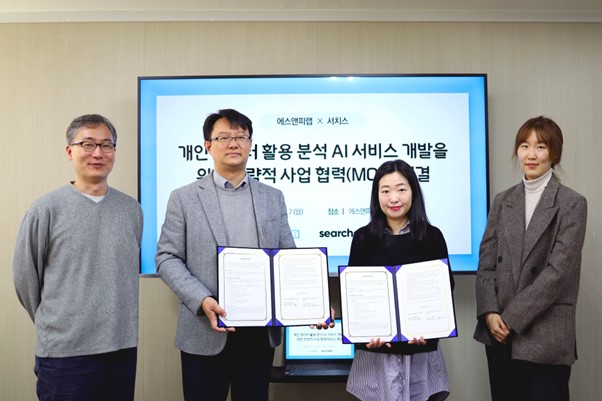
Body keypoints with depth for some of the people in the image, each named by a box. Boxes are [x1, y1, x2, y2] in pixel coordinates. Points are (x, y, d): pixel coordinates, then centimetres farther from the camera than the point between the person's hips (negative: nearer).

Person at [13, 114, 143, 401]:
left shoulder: (132, 209, 4)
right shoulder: (47, 209, -7)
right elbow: (25, 278, 0)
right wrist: (55, 323, 8)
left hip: (123, 346, 4)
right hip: (65, 351, -3)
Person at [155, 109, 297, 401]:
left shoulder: (273, 198, 10)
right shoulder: (184, 198, 2)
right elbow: (167, 258, -3)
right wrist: (202, 300, -17)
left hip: (261, 332, 3)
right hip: (206, 332, -2)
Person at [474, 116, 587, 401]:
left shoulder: (572, 203, -4)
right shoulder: (502, 200, 9)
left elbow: (559, 269, -12)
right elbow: (486, 260, 5)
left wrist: (512, 318, -13)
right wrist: (490, 312, -8)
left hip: (546, 335, -4)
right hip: (499, 333, 4)